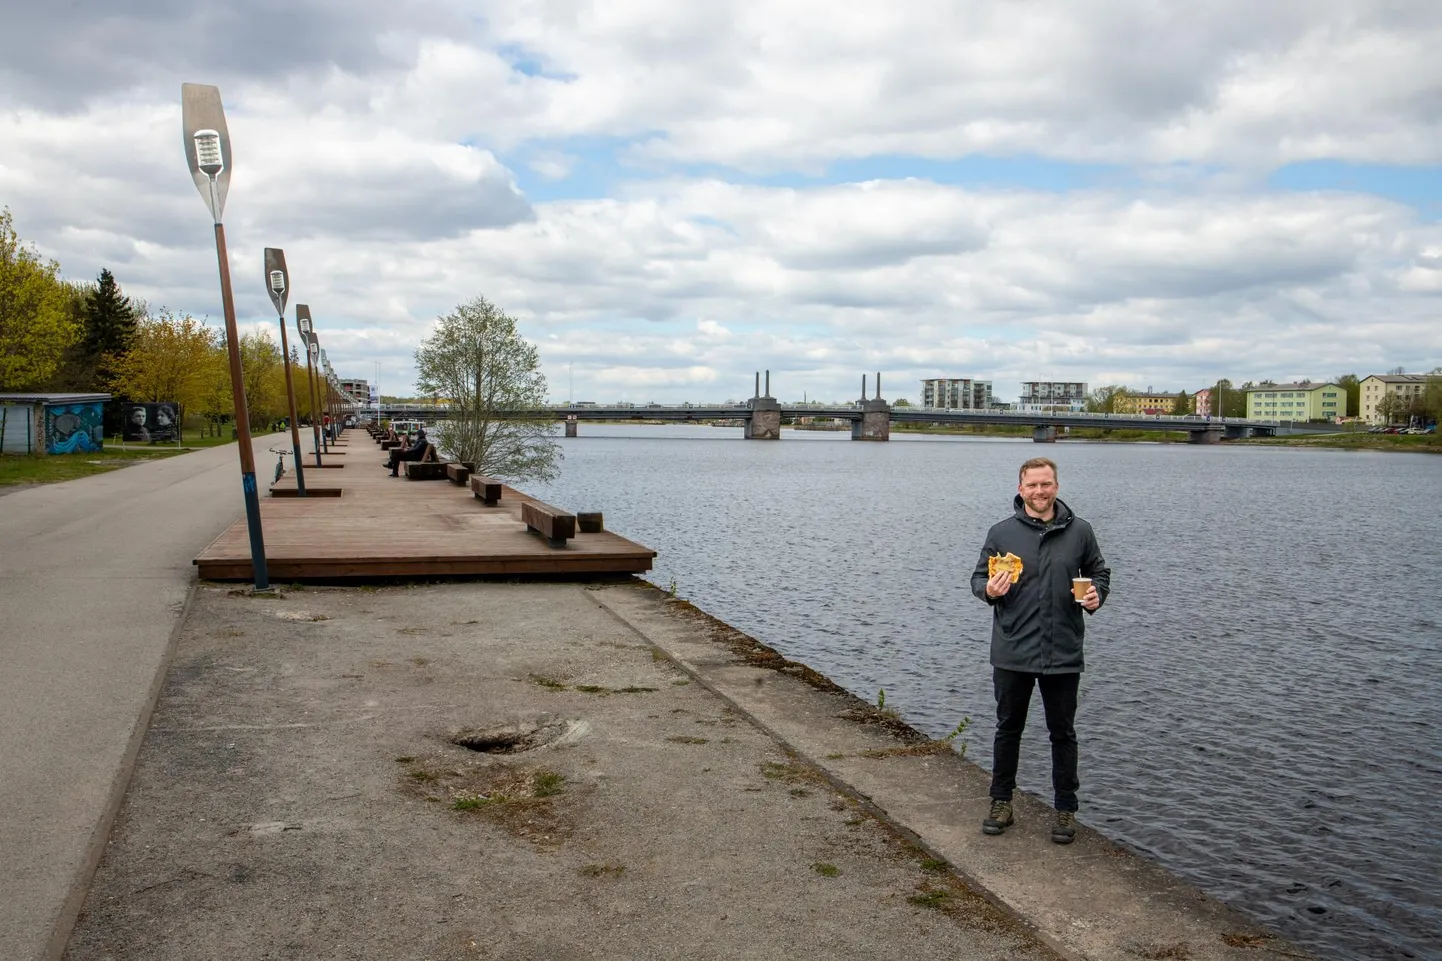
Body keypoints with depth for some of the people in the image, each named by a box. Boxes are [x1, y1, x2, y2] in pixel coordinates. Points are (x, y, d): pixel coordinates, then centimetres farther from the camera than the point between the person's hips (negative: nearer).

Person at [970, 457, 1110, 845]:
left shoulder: (1079, 531, 3)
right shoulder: (1001, 532, 0)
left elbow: (1099, 572, 15)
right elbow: (978, 577, 6)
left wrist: (1097, 595, -6)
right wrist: (989, 590, -17)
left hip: (1063, 653, 0)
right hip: (1012, 653, 0)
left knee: (1063, 733, 11)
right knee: (1008, 729, 12)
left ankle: (1065, 809, 24)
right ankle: (1001, 803, 25)